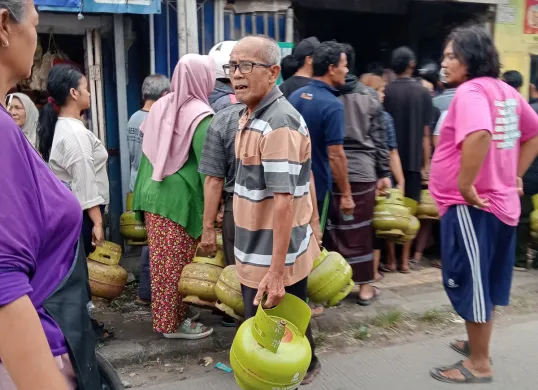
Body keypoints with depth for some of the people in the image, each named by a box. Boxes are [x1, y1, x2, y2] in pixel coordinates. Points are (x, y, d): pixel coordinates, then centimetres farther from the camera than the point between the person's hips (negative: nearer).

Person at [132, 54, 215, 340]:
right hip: (180, 199, -7)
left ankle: (164, 316, 28)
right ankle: (174, 323, 17)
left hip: (153, 195, 7)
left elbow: (149, 153, 13)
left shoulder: (161, 105, 7)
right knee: (179, 264, 5)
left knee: (162, 261, 15)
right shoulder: (200, 114, -14)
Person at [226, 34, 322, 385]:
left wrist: (277, 270, -27)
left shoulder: (278, 123, -22)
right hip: (258, 254, 9)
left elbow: (284, 200, -27)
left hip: (272, 261, -9)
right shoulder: (252, 115, 10)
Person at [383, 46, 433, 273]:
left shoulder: (385, 92, -3)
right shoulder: (423, 93, -3)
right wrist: (426, 163, 4)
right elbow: (426, 133, -1)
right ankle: (405, 260, 12)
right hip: (413, 160, 0)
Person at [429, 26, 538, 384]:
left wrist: (465, 185, -27)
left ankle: (478, 364, 16)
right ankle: (479, 344, 37)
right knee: (487, 280, 20)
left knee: (468, 281, 2)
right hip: (500, 202, 9)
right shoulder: (506, 91, 11)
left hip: (470, 205, -9)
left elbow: (479, 136, -37)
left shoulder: (470, 91, -17)